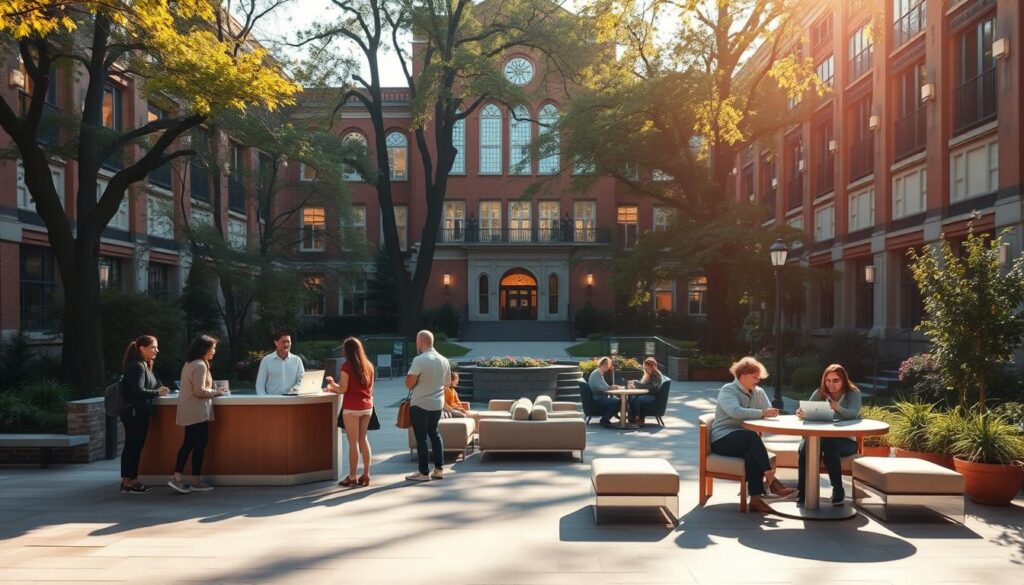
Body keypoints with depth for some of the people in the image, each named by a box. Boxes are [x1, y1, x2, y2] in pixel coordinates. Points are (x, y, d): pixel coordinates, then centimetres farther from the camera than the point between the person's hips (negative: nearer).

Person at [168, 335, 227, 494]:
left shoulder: (190, 364, 16)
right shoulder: (200, 366, -16)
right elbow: (199, 391, -20)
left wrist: (213, 391, 14)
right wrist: (216, 392, -8)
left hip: (189, 412, 10)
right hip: (198, 412, -10)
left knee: (188, 444, 11)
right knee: (200, 444, -1)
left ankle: (177, 478, 8)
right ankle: (196, 481, 5)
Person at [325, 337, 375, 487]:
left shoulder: (347, 366, -9)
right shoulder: (368, 365, 9)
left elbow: (343, 389, -12)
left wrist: (332, 384, 10)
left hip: (352, 408, -6)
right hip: (367, 406, 6)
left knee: (353, 442, 0)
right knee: (363, 439, 13)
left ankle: (352, 477, 5)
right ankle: (366, 475, 14)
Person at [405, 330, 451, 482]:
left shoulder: (419, 360, -17)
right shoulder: (444, 360, 4)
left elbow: (409, 384, -17)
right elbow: (448, 383, 14)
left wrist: (408, 375, 2)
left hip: (420, 404, -6)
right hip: (437, 403, 7)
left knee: (421, 437, 1)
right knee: (434, 433, 19)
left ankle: (423, 473, 5)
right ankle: (439, 468, 20)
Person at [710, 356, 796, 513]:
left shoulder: (758, 392, 14)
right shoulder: (727, 390, -6)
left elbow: (769, 413, 5)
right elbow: (736, 412, -25)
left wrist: (771, 413, -18)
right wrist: (762, 413, -28)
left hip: (744, 441, 5)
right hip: (722, 440, -5)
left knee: (752, 452, -31)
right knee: (752, 437, -34)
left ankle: (756, 498, -36)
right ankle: (771, 480, -35)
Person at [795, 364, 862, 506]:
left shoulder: (854, 393, -1)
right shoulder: (819, 393, 8)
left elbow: (853, 414, -20)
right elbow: (808, 411, -3)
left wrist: (838, 408, -43)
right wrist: (801, 413, -29)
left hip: (846, 440, -2)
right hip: (823, 438, 3)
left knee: (829, 445, -37)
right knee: (806, 445, -31)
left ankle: (838, 493, -24)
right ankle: (802, 492, -25)